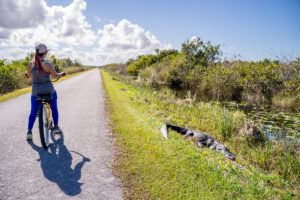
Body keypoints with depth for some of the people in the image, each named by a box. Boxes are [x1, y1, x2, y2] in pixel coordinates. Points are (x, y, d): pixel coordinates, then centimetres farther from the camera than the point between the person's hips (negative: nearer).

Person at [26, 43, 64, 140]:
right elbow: (55, 76, -2)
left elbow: (29, 75, 11)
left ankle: (29, 131, 10)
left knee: (33, 112, 16)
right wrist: (61, 74, 19)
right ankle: (56, 127, 25)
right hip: (49, 91, -2)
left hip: (36, 92, 2)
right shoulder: (47, 65, -16)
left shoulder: (30, 64, -6)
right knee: (54, 108, 22)